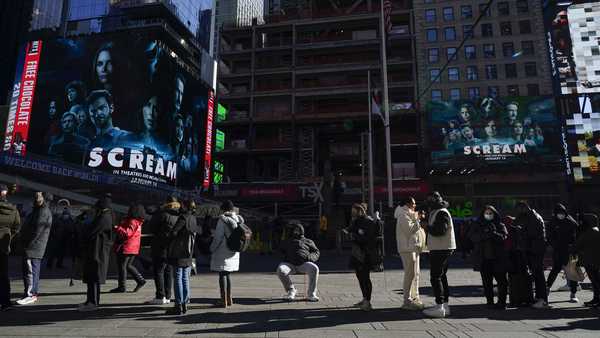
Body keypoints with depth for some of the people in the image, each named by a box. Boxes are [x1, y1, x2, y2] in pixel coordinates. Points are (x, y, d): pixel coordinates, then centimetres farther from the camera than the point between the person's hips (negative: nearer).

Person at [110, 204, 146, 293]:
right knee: (128, 266, 18)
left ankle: (122, 286, 7)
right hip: (133, 249, 10)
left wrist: (116, 228, -16)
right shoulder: (137, 222, 13)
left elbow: (127, 233, -25)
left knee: (122, 266, 0)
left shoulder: (132, 221, -18)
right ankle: (140, 280, 13)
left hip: (126, 248, -10)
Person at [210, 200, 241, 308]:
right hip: (234, 253, 6)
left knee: (222, 274, 1)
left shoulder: (222, 219, -13)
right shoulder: (238, 219, 5)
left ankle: (224, 300, 4)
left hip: (223, 252, -6)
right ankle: (229, 298, 23)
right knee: (227, 274, 17)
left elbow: (218, 237, -14)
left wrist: (212, 249, -2)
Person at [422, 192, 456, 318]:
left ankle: (440, 307, -9)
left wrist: (427, 227, -12)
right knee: (441, 276, 15)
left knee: (436, 277, -10)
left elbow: (440, 230, -24)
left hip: (441, 249, -11)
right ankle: (444, 305, 22)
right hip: (439, 249, 11)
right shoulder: (436, 212, 19)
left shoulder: (442, 213, -14)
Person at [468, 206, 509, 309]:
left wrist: (494, 234, -25)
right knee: (487, 281, 6)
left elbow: (504, 237, -8)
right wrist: (484, 235, -21)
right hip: (483, 258, 1)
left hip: (497, 258, -1)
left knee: (501, 280, -1)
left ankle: (501, 302, 10)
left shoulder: (500, 225, 7)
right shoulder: (477, 225, 9)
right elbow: (472, 236, -6)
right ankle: (490, 302, 14)